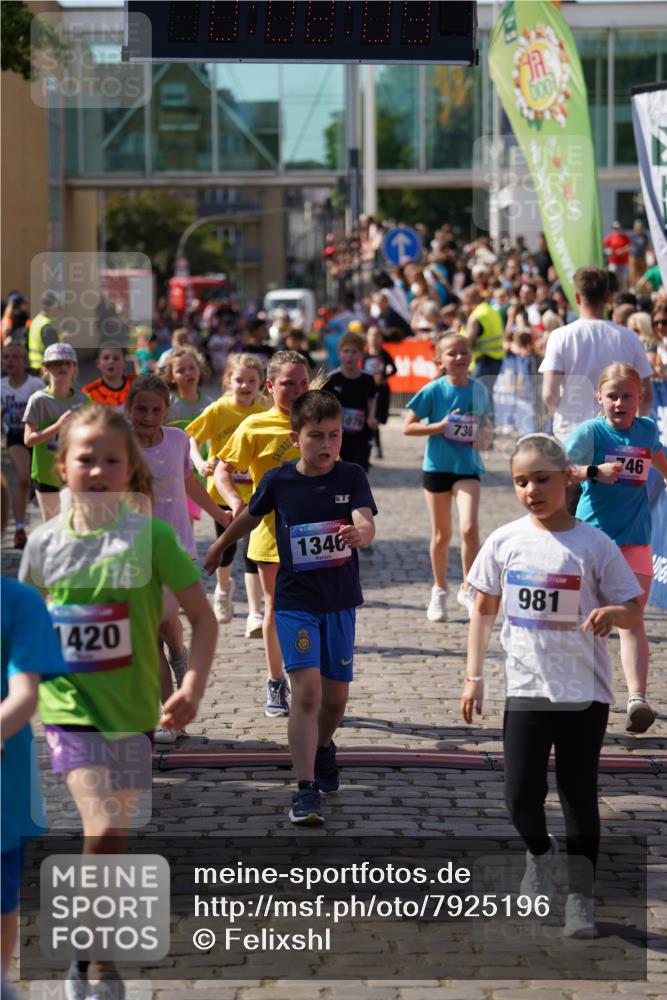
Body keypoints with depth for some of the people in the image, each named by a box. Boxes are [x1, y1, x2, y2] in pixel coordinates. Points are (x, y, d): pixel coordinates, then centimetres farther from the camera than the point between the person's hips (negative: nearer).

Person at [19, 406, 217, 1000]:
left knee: (114, 836, 9)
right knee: (103, 832, -17)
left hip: (132, 707, 0)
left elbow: (203, 618, -5)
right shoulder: (45, 543, 0)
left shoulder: (150, 535, -7)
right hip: (69, 706, 0)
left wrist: (192, 687, -17)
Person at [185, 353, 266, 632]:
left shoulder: (264, 414, -4)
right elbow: (192, 439, -7)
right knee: (226, 547, 16)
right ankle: (223, 588, 47)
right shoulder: (218, 410, -9)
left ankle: (255, 615, -9)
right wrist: (200, 463, -24)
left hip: (254, 491, 0)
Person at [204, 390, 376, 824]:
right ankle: (306, 791, -15)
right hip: (295, 603, -2)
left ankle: (323, 749, 44)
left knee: (336, 696, 11)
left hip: (340, 602, 2)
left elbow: (367, 524, -22)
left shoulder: (352, 476, -7)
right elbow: (251, 516, 14)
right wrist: (220, 546, 30)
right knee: (307, 691, -16)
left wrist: (359, 534, -46)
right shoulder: (279, 480, -6)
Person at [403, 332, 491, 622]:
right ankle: (439, 591, 30)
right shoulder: (433, 390, -8)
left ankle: (468, 589, -1)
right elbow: (408, 427, -7)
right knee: (441, 534, 10)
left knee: (469, 527, -17)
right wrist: (440, 426, -18)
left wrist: (483, 435, -6)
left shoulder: (478, 389, 1)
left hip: (468, 466, 1)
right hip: (437, 465, -1)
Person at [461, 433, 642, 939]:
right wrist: (474, 677, 7)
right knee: (521, 796, -2)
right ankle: (539, 852, 30)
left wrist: (614, 612, -27)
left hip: (585, 692, -2)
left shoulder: (595, 545, -7)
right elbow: (484, 611, 10)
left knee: (579, 794, 4)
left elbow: (634, 613, -4)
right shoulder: (505, 542, 0)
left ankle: (581, 895, 16)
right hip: (526, 688, 2)